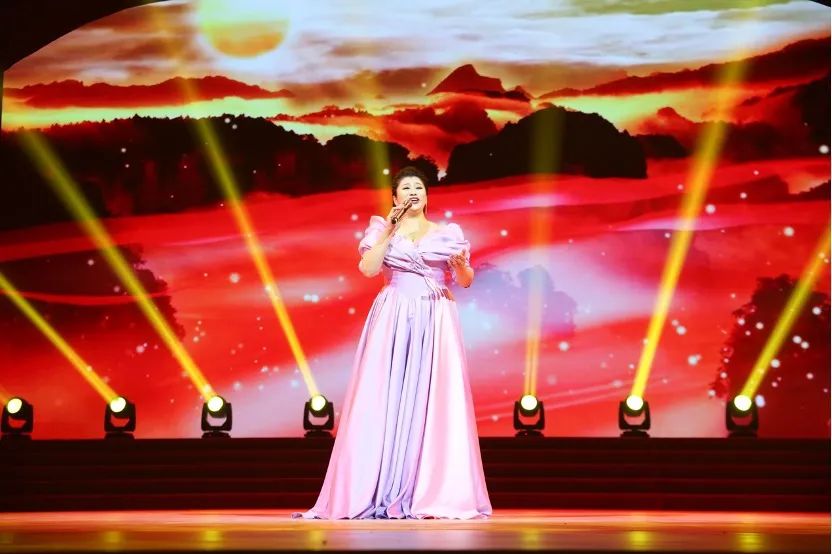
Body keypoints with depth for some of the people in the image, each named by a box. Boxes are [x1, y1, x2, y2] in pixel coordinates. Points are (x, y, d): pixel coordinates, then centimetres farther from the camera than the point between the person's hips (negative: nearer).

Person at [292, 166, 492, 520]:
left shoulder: (447, 233, 12)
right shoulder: (382, 228, 9)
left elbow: (465, 281, 11)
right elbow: (367, 268, -6)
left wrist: (461, 263, -10)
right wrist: (389, 231, -10)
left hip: (436, 321, 1)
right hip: (393, 321, -1)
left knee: (437, 402, -7)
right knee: (385, 400, -7)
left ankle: (437, 493, -5)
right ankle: (379, 495, -5)